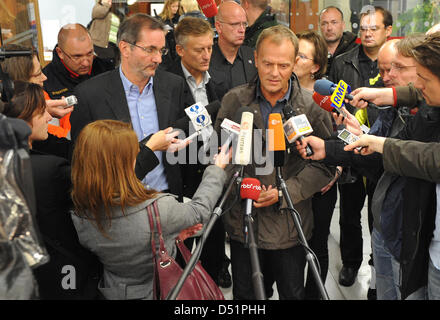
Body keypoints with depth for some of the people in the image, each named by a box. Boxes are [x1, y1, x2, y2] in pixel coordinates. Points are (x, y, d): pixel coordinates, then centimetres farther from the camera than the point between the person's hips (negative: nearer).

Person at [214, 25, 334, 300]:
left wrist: (285, 192, -17)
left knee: (293, 294, 19)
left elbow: (326, 164, -6)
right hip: (242, 224, 1)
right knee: (244, 296, 20)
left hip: (290, 228, -1)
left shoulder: (313, 106, -8)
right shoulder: (234, 101, -4)